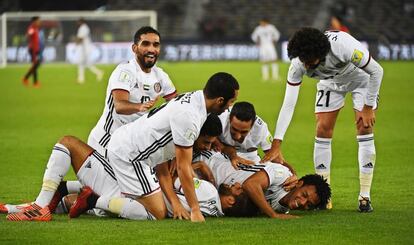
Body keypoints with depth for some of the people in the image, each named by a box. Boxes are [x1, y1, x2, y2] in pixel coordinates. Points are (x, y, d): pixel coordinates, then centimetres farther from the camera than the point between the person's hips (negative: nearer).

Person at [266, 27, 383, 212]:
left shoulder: (345, 47, -43)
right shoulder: (298, 64, -30)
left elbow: (376, 71, -26)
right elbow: (288, 105, -26)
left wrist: (369, 108, -22)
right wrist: (276, 145, -31)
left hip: (361, 77, -3)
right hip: (331, 83, 3)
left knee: (364, 129, -14)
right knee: (323, 130, -9)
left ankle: (365, 197, -10)